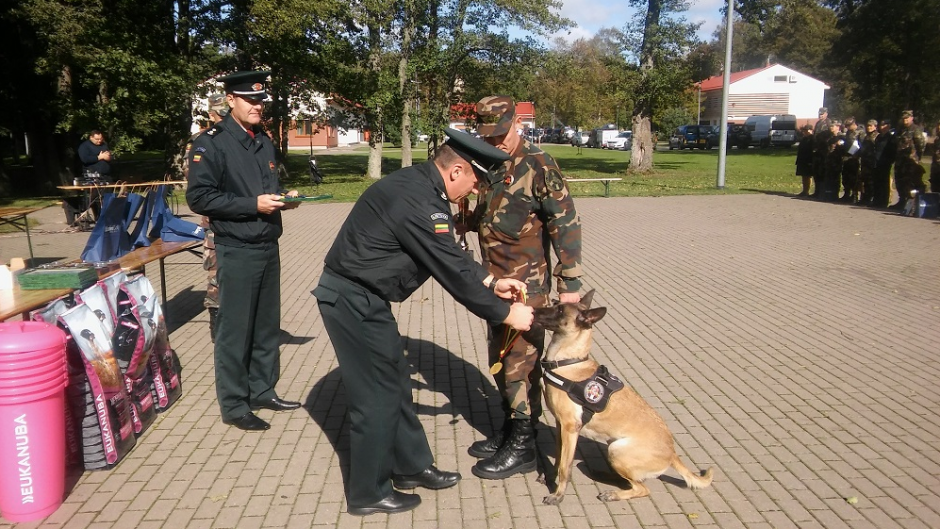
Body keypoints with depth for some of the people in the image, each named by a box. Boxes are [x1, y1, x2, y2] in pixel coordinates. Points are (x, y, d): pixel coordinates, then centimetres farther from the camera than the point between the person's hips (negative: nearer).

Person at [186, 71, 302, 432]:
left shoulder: (264, 141, 14)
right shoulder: (211, 143, -10)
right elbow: (199, 198, -15)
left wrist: (284, 198, 2)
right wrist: (253, 204, -20)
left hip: (269, 247, 7)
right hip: (236, 251, -7)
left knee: (267, 325, 14)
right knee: (235, 330, 1)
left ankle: (263, 390, 28)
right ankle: (233, 406, 12)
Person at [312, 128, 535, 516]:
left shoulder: (422, 187, 6)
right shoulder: (416, 200, -25)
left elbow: (451, 254, 16)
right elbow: (452, 271, -22)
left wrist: (490, 282, 11)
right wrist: (505, 314, -12)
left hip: (362, 296, 10)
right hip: (352, 300, -10)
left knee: (395, 381, 18)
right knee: (377, 395, 1)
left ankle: (411, 467, 33)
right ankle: (368, 493, 18)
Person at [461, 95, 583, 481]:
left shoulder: (538, 167, -13)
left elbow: (566, 224, -16)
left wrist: (570, 283, -18)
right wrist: (465, 221, 1)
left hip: (527, 286, -8)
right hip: (497, 283, 8)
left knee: (519, 363, -2)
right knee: (499, 361, 16)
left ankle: (522, 447, 11)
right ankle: (509, 430, 31)